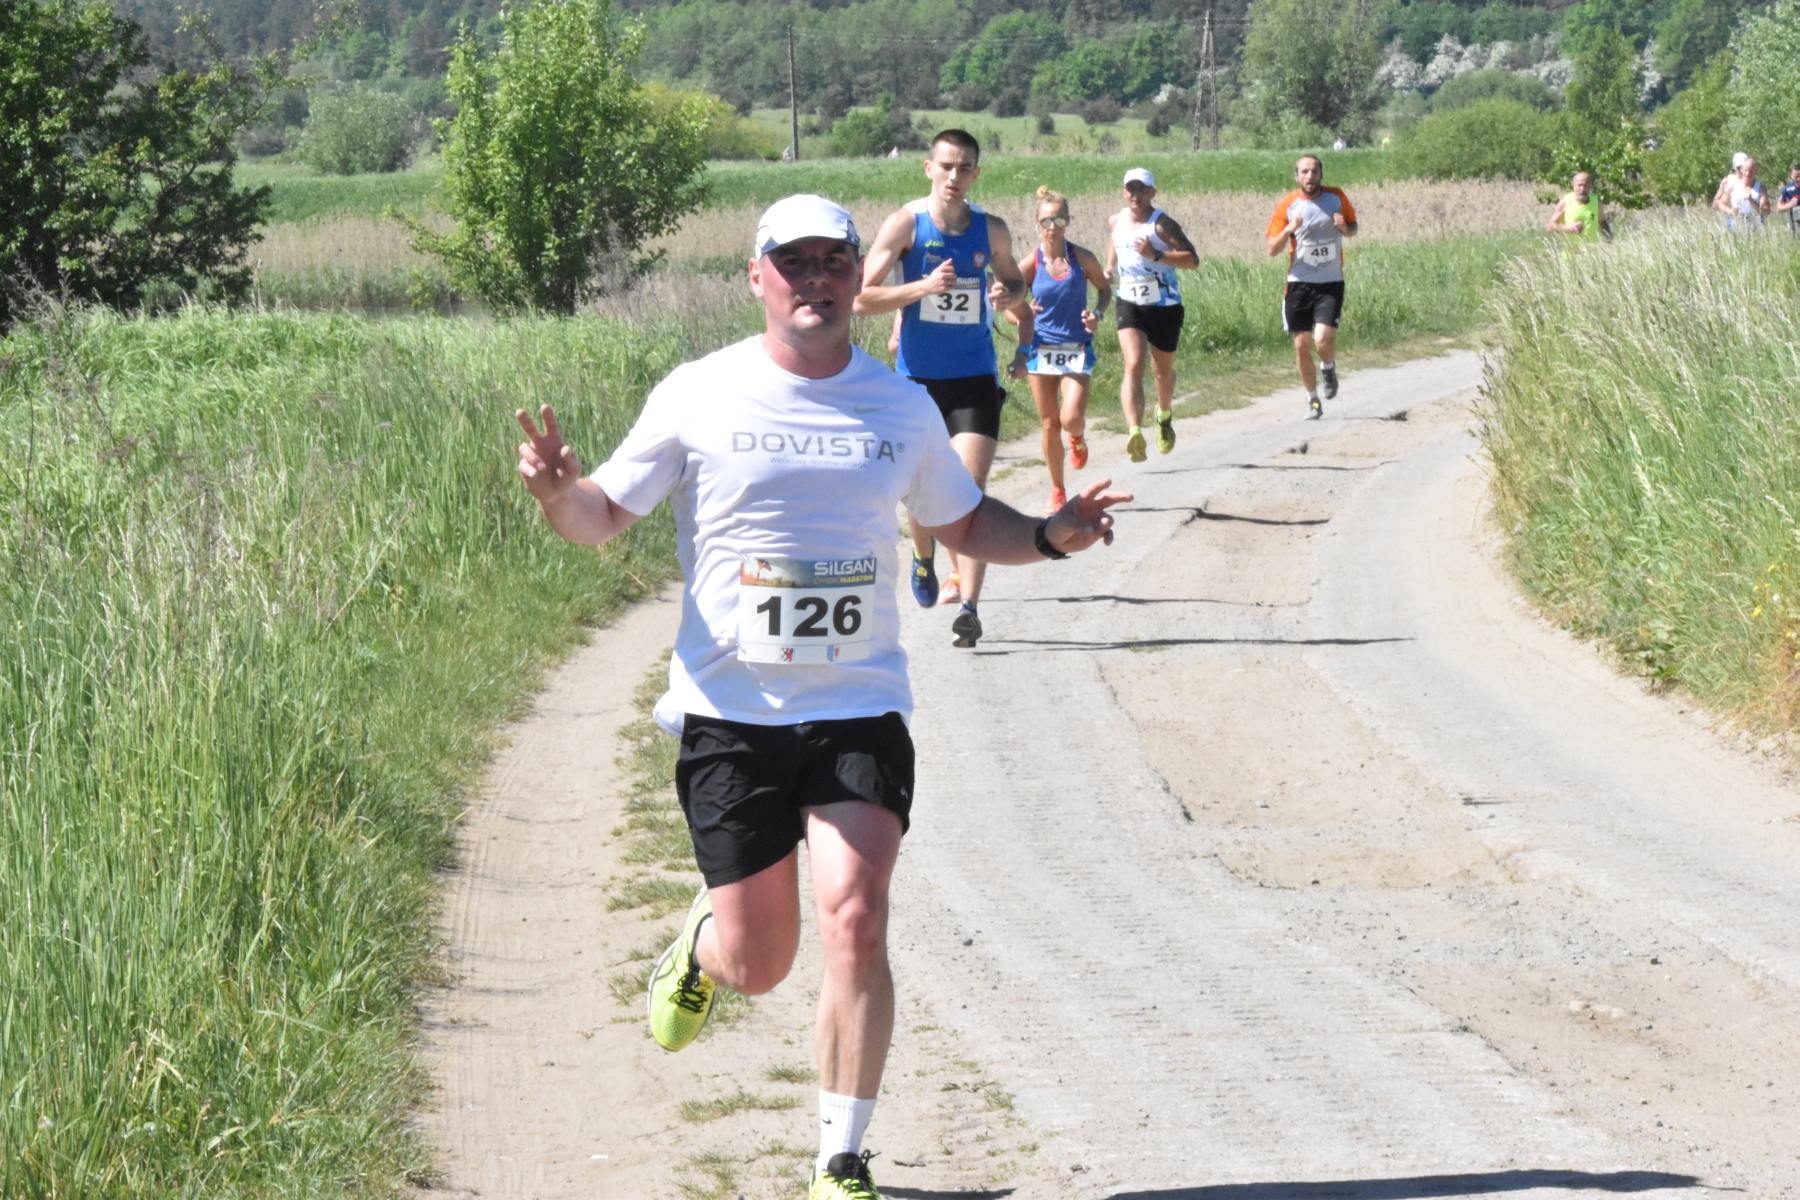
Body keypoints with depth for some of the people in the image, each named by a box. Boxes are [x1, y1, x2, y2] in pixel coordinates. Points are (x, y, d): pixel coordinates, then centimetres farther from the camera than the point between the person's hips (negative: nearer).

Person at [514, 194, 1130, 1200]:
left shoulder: (902, 406, 6)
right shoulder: (700, 397, -1)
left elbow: (964, 521, 21)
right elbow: (604, 518, 4)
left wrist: (1047, 536, 2)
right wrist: (559, 490, -19)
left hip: (860, 709, 1)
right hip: (731, 708, -1)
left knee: (856, 919, -17)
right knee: (757, 963, 2)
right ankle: (701, 946, 41)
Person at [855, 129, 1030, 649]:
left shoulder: (992, 230, 1)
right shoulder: (904, 224, -7)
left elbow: (1014, 280, 20)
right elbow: (863, 297, -11)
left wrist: (1008, 294, -5)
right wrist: (923, 287, -25)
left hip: (975, 377, 0)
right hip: (918, 377, 0)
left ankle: (969, 604, -18)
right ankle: (925, 559, 45)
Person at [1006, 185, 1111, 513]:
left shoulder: (1082, 258, -5)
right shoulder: (1030, 264, -5)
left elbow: (1104, 288, 12)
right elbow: (1009, 307, 0)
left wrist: (1098, 314, -8)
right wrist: (1022, 316, -23)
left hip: (1077, 350, -1)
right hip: (1041, 348, 1)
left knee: (1071, 419, -16)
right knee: (1049, 425, 5)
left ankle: (1078, 438, 23)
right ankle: (1057, 492, 21)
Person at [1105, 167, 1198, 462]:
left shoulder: (1161, 224, -14)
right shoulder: (1116, 222, 3)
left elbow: (1193, 259, -21)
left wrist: (1155, 255, -30)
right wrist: (1110, 267, 9)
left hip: (1165, 306, -2)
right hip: (1130, 303, 2)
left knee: (1163, 369, 16)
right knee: (1133, 366, -19)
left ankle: (1164, 415, 48)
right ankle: (1134, 432, -33)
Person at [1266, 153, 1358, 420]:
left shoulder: (1336, 198, 0)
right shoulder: (1287, 205, -2)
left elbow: (1353, 229, 15)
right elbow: (1272, 250, -1)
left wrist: (1345, 228, -9)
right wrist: (1289, 230, -20)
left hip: (1331, 283, -1)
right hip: (1299, 283, 1)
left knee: (1323, 338, -19)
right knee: (1301, 345, 2)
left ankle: (1328, 368, 16)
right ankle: (1313, 400, 20)